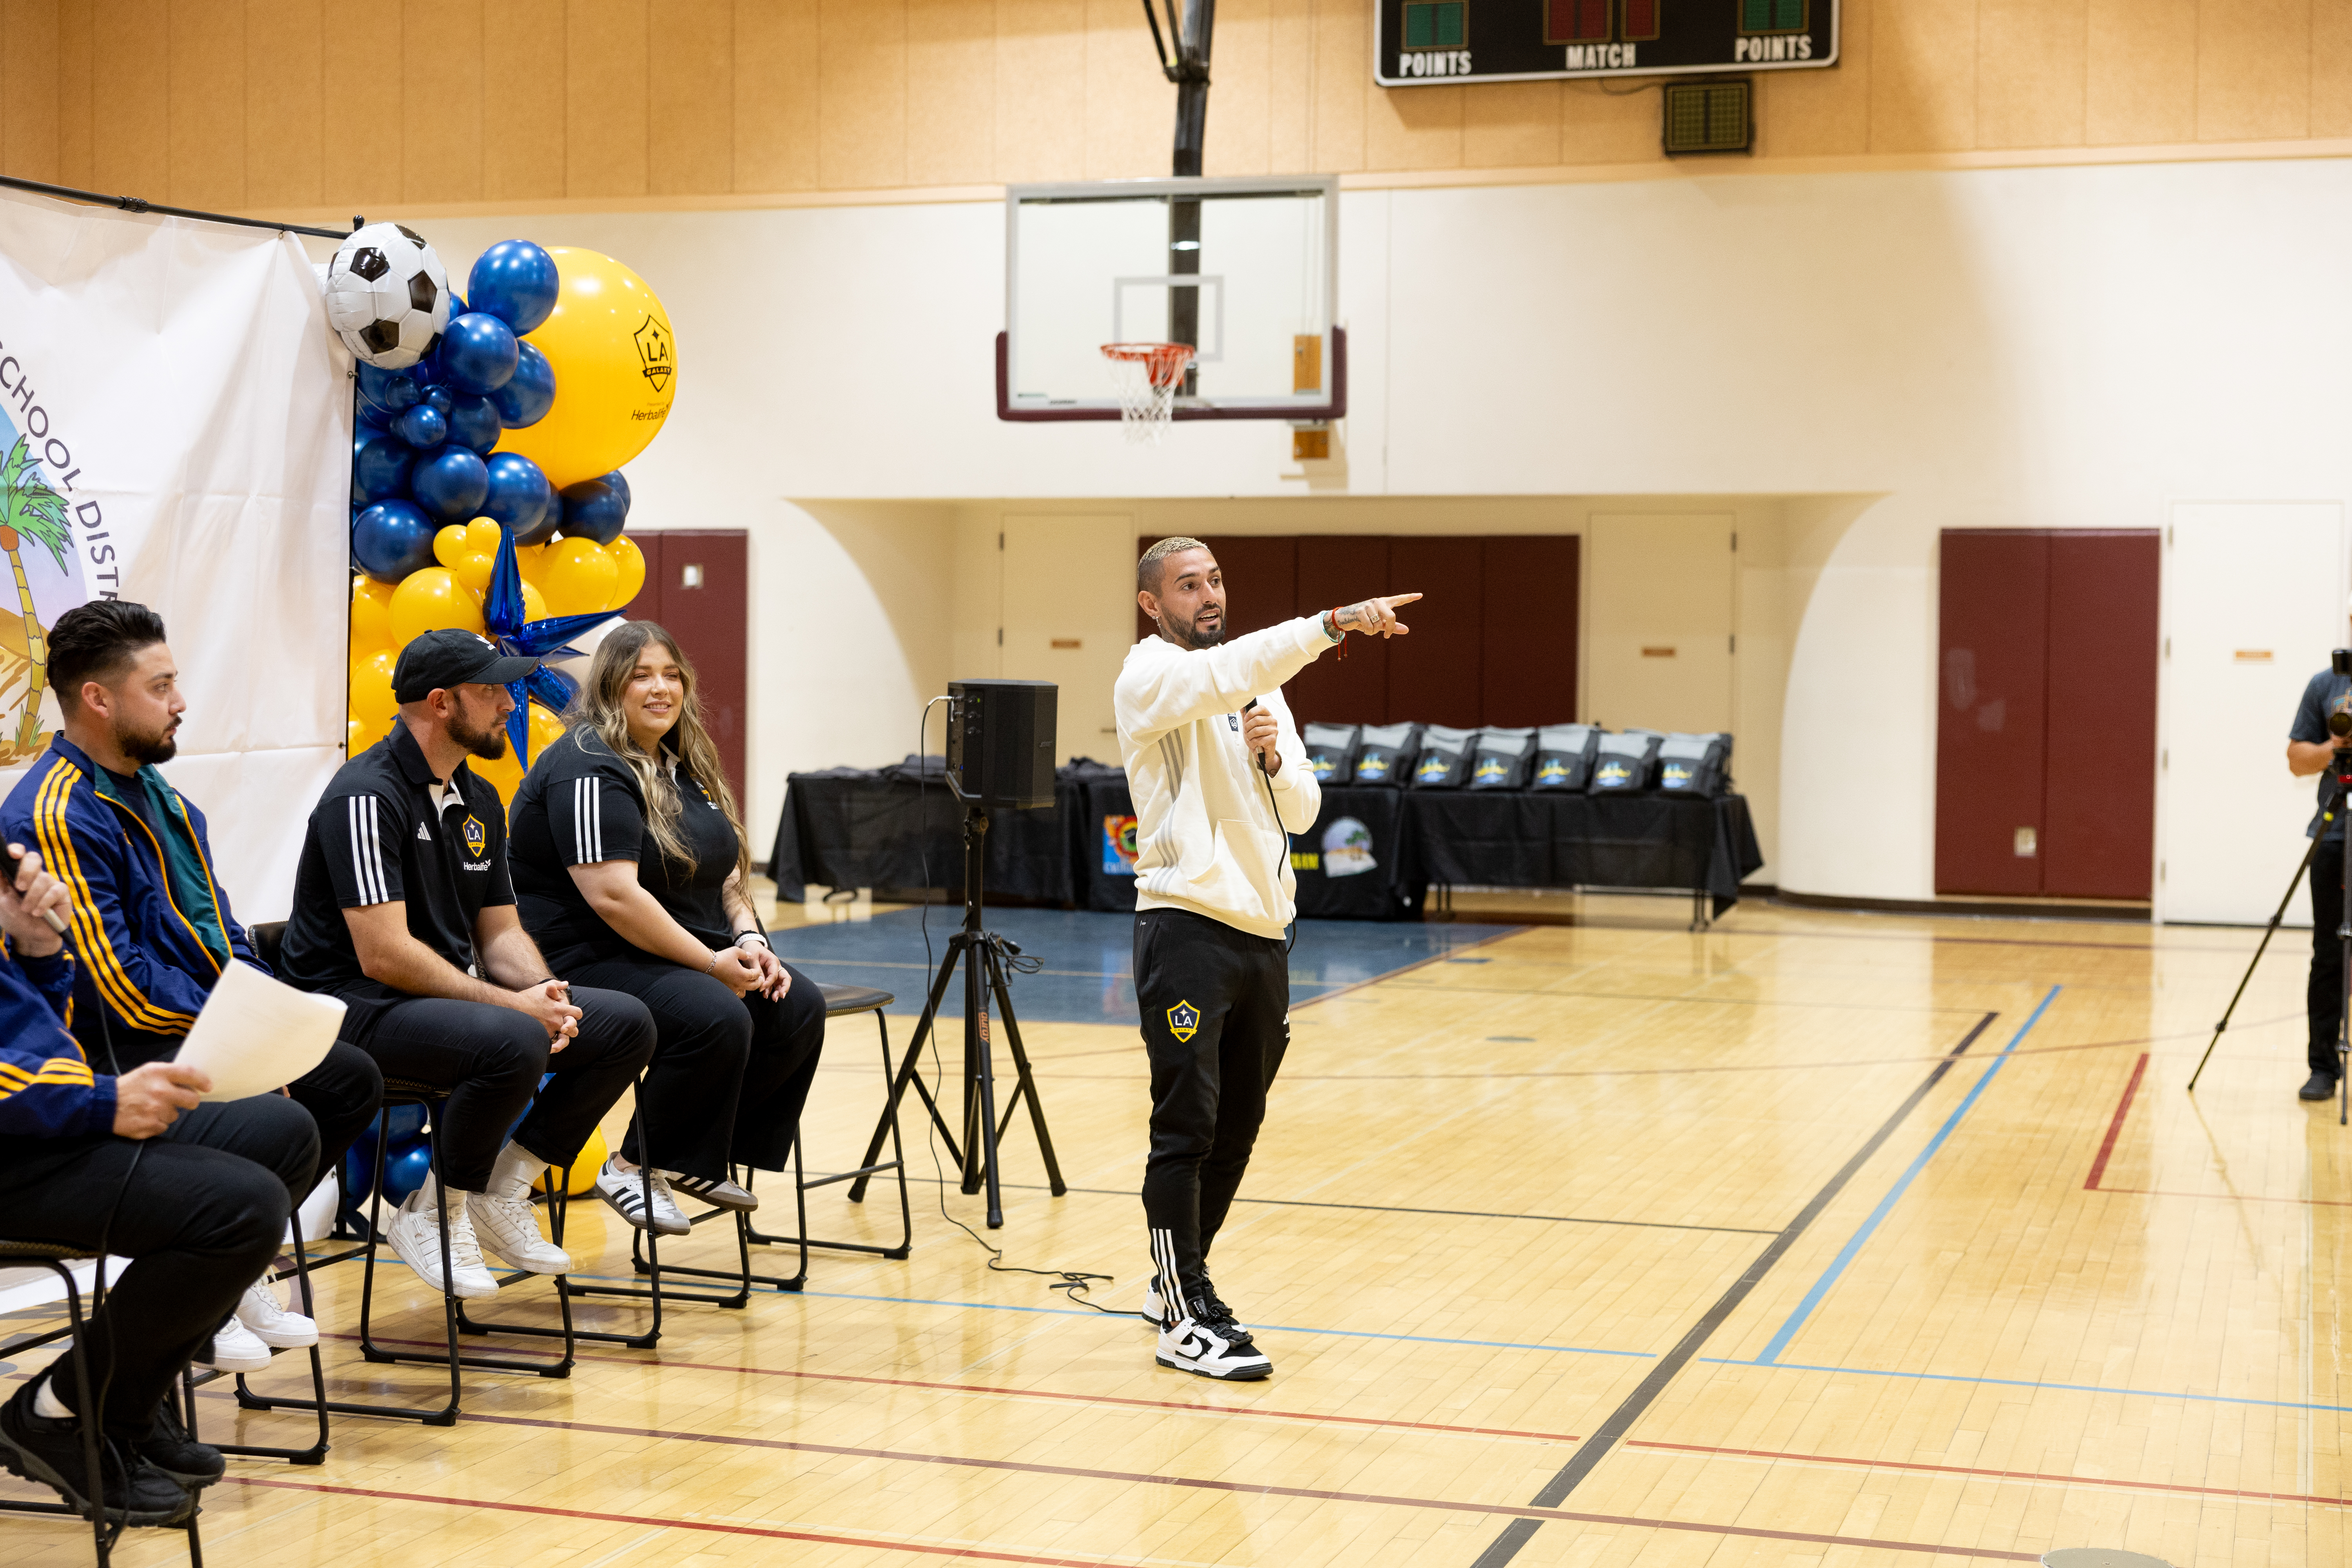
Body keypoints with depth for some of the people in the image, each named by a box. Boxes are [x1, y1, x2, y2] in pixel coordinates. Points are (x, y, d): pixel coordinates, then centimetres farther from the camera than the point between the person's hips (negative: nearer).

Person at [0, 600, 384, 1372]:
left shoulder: (153, 791, 15)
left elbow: (219, 927, 18)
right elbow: (119, 987, -21)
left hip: (208, 1027, 10)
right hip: (113, 1053, -10)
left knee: (350, 1078, 7)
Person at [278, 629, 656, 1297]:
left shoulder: (478, 800, 12)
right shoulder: (367, 798, -17)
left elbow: (499, 929, 15)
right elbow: (384, 954, -23)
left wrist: (542, 992, -7)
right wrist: (509, 1004, -22)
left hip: (455, 996, 9)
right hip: (357, 1009, -9)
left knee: (627, 1024, -2)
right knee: (514, 1044, -35)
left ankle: (501, 1191, 5)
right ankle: (434, 1214, -12)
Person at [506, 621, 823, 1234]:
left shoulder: (682, 764, 15)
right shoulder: (589, 770, -16)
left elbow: (724, 868, 20)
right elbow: (614, 897, -25)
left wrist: (750, 941, -1)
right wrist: (713, 963, -22)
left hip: (680, 954, 10)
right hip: (587, 962, -9)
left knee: (799, 1005, -9)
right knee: (717, 1017, -32)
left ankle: (698, 1158, 4)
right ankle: (636, 1169, -12)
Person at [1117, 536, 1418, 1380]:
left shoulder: (1261, 688, 17)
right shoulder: (1150, 675, -5)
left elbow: (1302, 811, 13)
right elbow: (1232, 670, -27)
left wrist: (1272, 758, -7)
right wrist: (1336, 622, -38)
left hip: (1263, 932, 7)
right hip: (1189, 925, -7)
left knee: (1237, 1128, 13)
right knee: (1187, 1127, -6)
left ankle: (1178, 1281, 27)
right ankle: (1185, 1321, -2)